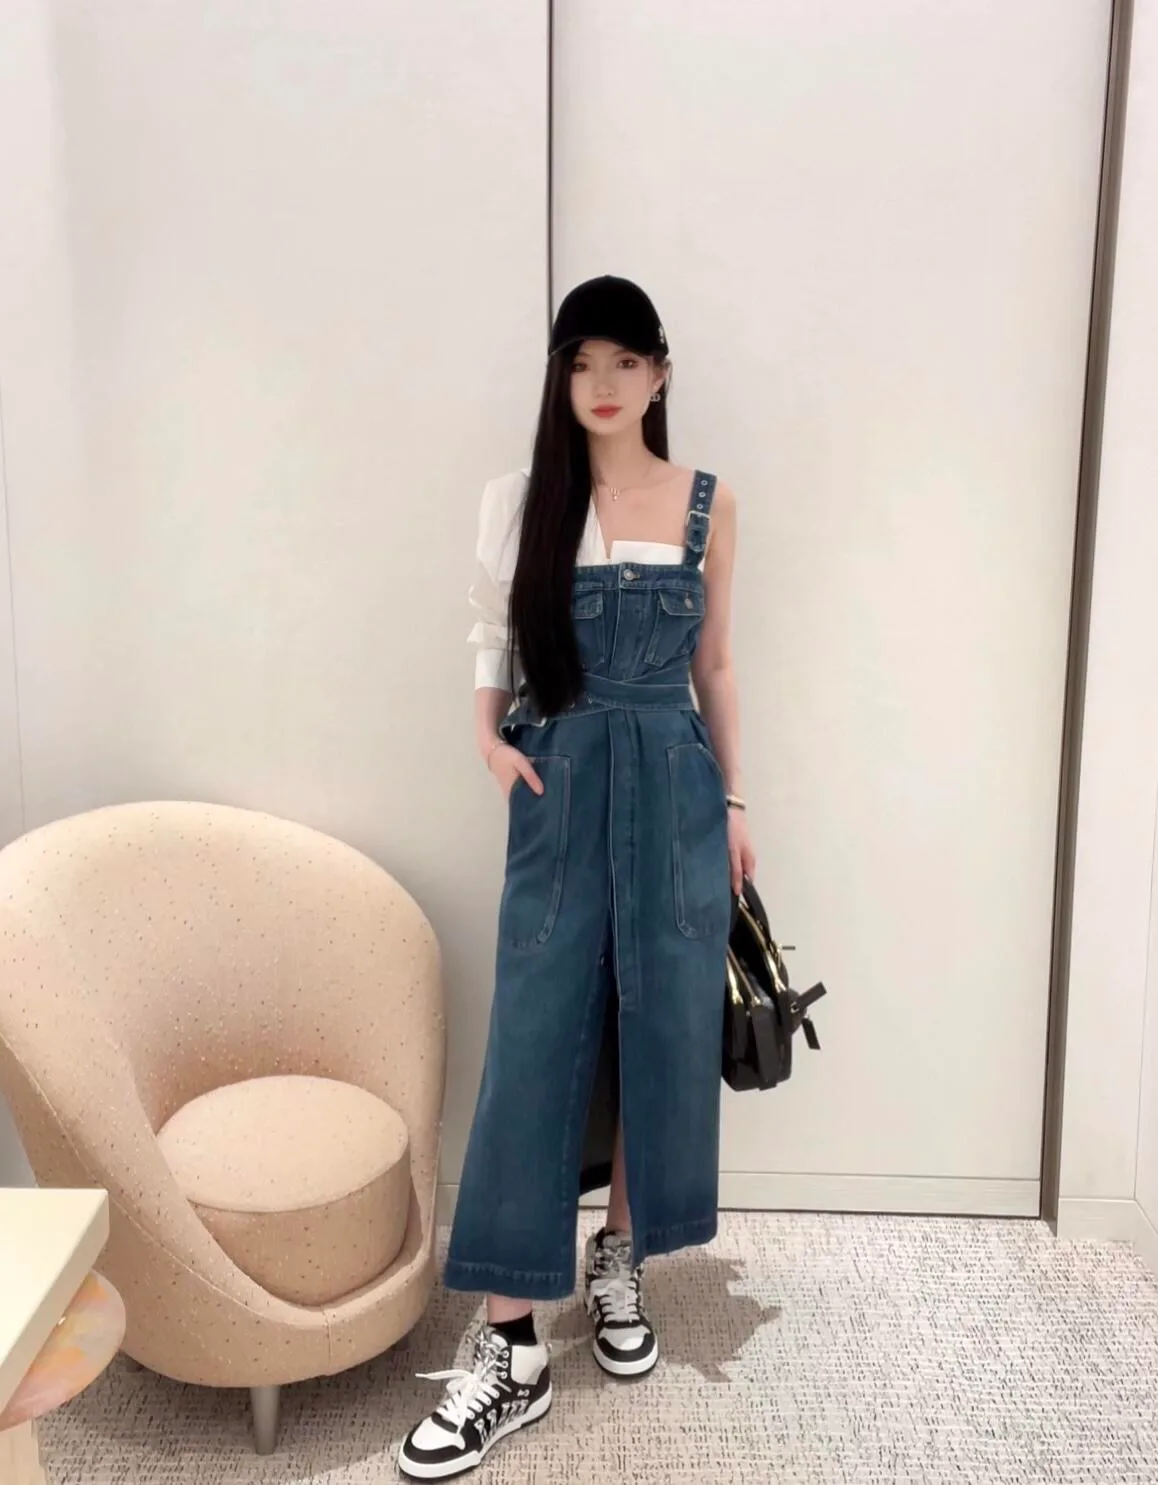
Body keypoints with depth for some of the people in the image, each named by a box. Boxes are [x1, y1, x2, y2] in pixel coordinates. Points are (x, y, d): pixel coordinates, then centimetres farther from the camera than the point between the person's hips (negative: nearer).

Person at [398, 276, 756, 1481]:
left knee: (663, 1033, 7)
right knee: (536, 1045, -2)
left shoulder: (707, 505, 5)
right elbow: (491, 640, 8)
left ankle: (619, 1268, 31)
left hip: (673, 788, 2)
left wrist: (736, 804, 9)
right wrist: (488, 737, -11)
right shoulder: (520, 500, 1)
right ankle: (511, 1351, 7)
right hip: (561, 791, -1)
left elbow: (714, 666, 9)